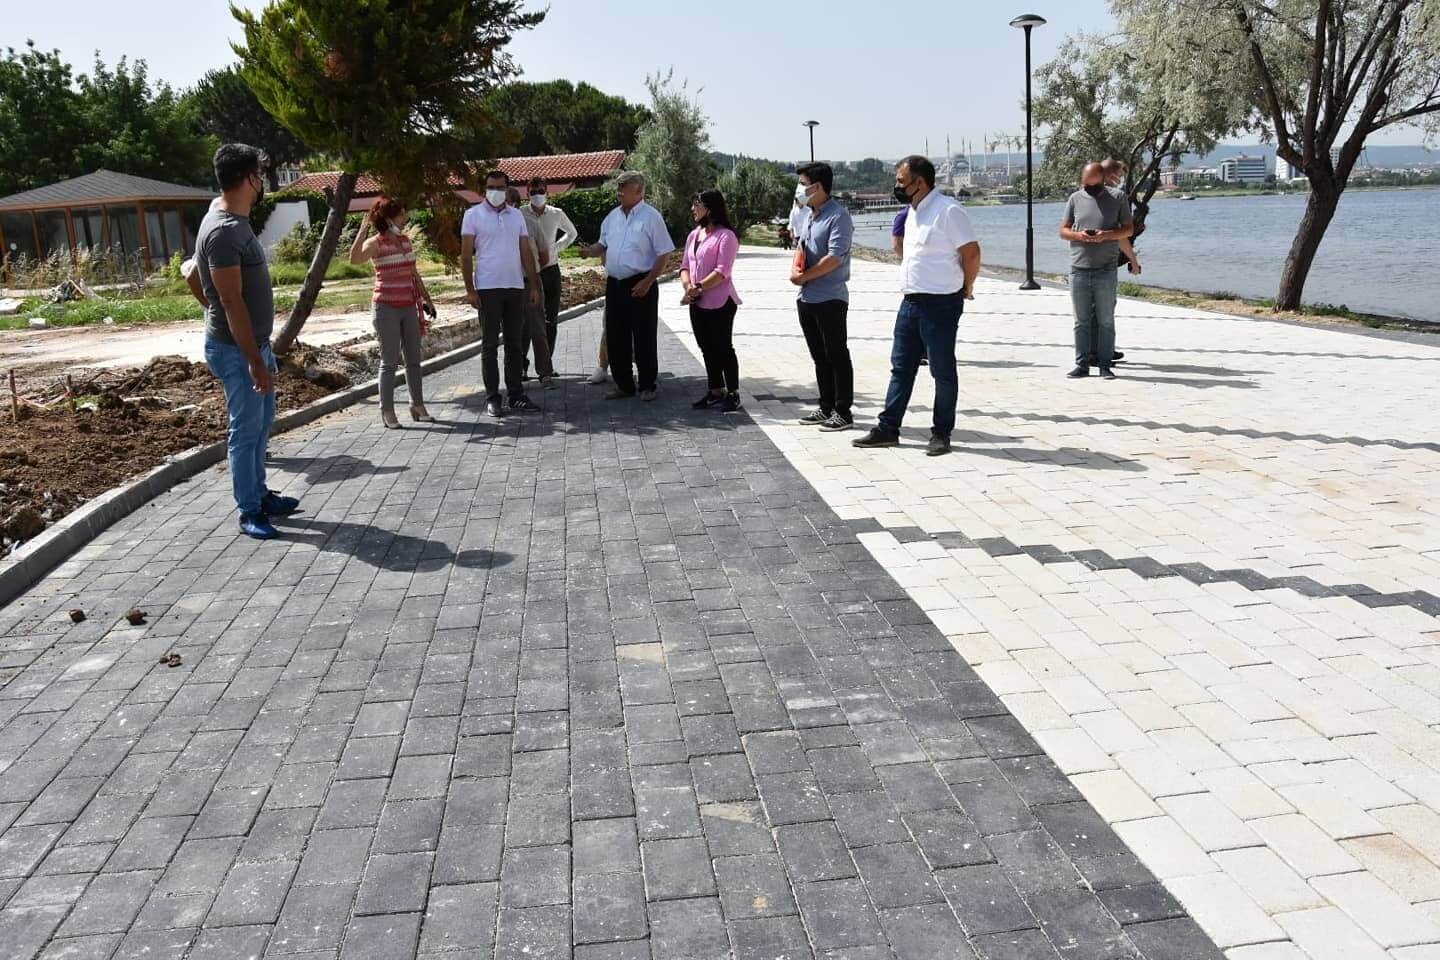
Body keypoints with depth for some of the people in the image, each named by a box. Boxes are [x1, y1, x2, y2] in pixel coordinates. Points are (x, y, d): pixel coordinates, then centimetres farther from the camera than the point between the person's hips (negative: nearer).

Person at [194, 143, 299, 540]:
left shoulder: (234, 222, 9)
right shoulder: (223, 232, -22)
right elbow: (231, 301, -25)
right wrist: (255, 361, -25)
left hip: (253, 343, 10)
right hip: (236, 349, -10)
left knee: (262, 422, 18)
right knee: (246, 429, -1)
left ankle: (260, 493, 30)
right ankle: (249, 512, 8)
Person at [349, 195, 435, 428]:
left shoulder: (406, 240, 10)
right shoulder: (376, 243, -9)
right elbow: (354, 258, -29)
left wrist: (426, 298, 21)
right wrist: (363, 229, -27)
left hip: (408, 307, 6)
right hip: (387, 308, -6)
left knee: (414, 358, 10)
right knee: (389, 361, -2)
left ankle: (418, 406, 19)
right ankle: (387, 412, 5)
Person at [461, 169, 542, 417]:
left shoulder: (517, 215, 12)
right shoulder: (473, 215, 0)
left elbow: (526, 252, 13)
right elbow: (466, 254, -2)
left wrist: (534, 286, 7)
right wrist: (469, 290, -9)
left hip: (516, 287, 4)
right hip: (488, 288, -4)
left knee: (514, 343, 8)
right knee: (490, 345, 1)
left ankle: (516, 395, 14)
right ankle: (492, 398, 7)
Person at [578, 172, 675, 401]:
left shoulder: (651, 217, -8)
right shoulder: (612, 217, 11)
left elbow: (664, 254, -9)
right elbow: (604, 245, 23)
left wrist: (647, 282, -15)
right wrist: (591, 251, -1)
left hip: (640, 286, -6)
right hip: (614, 284, 6)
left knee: (644, 338, 1)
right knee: (615, 338, 9)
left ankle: (647, 386, 12)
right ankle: (623, 385, 20)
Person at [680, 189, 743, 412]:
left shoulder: (725, 235, -10)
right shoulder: (693, 235, 15)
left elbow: (722, 271, -18)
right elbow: (685, 265, 13)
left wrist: (698, 287, -22)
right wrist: (688, 286, -6)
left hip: (719, 302, -8)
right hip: (697, 303, 8)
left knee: (723, 348, -2)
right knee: (707, 349, 12)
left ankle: (733, 394, 6)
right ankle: (716, 392, 22)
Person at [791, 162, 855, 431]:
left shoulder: (838, 216, -13)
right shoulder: (808, 214, 15)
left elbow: (834, 258, -20)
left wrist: (804, 276, -12)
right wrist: (794, 271, -1)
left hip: (830, 298, -9)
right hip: (807, 297, 9)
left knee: (836, 355, -2)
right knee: (819, 356, 14)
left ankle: (843, 412, 3)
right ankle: (826, 408, 22)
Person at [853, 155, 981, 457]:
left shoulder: (948, 210, -15)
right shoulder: (914, 212, 13)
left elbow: (972, 253, -14)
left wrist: (965, 289, -3)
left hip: (940, 304, -9)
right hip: (910, 302, 9)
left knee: (943, 372, 3)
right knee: (901, 368, 10)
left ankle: (941, 434, 13)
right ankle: (887, 429, 16)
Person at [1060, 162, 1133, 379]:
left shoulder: (1117, 198, 3)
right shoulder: (1075, 199, 9)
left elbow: (1128, 229, 4)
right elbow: (1063, 230, 10)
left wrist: (1107, 235, -15)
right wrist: (1079, 235, -11)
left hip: (1106, 270, -2)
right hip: (1079, 269, 2)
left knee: (1106, 320, 2)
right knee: (1081, 321, 6)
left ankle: (1105, 365, 7)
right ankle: (1082, 364, 11)